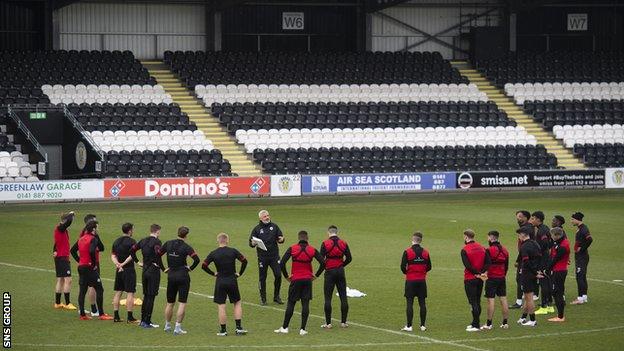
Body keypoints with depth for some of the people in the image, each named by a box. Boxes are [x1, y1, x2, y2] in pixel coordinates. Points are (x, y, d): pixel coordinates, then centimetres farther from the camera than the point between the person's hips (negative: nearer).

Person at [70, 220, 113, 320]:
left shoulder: (81, 239, 11)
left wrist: (79, 261, 14)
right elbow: (92, 251, -28)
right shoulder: (93, 239, -13)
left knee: (82, 290, 9)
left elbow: (73, 250, 15)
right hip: (90, 268, -8)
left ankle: (82, 315, 11)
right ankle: (101, 314, -3)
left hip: (81, 267, 8)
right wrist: (94, 263, -17)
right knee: (99, 289, -2)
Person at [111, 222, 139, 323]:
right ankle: (130, 317, -4)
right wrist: (123, 264, -13)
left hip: (119, 270, 7)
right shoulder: (132, 242, -11)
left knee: (118, 292, 10)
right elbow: (132, 256, -18)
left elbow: (113, 255, 7)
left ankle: (116, 316, 12)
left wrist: (117, 264, -6)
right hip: (129, 269, -7)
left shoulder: (117, 241, 11)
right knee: (130, 293, -4)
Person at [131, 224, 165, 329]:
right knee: (151, 296, -3)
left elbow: (132, 249, 14)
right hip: (154, 271, -7)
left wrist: (138, 262, 20)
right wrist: (163, 269, -14)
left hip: (145, 271, 7)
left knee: (146, 296, 16)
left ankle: (143, 320, 20)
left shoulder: (143, 241, 8)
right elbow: (158, 256, -24)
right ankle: (147, 322, -3)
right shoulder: (156, 242, -13)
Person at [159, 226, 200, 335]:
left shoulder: (168, 244, 2)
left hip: (171, 276, 5)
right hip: (183, 276, -5)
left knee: (170, 303, 17)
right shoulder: (186, 247, -11)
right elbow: (197, 259, -22)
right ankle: (178, 328, -6)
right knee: (182, 303, -1)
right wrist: (191, 268, -4)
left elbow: (158, 254, 10)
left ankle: (167, 325, 28)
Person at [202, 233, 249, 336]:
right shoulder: (233, 251, -5)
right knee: (237, 303, 14)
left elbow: (204, 266, -4)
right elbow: (244, 261, -7)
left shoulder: (213, 254, -4)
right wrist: (240, 273, 3)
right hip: (232, 281, 0)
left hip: (220, 281, 0)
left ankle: (223, 330, 5)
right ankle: (239, 328, 8)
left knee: (221, 306, 4)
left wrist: (213, 273, 6)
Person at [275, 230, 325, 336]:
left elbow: (282, 263, -10)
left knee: (291, 303, 7)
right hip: (307, 280, 1)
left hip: (295, 280, -1)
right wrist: (316, 275, 4)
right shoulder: (312, 250, 0)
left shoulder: (292, 249, -3)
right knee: (305, 303, 2)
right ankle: (303, 329, -2)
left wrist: (286, 276, 1)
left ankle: (285, 327, 10)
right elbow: (323, 263, -5)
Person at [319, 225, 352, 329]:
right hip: (340, 272, 3)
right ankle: (343, 322, 9)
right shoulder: (343, 243, 2)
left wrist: (325, 266, 8)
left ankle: (328, 323, -1)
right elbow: (349, 258, 3)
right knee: (343, 297, 8)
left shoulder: (325, 244, -7)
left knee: (328, 298, 1)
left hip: (329, 272, -3)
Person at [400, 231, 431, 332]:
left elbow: (403, 267, -11)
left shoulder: (407, 252, -10)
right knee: (422, 303, 7)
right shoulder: (425, 252, 2)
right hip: (422, 280, 3)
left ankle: (409, 326, -2)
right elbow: (429, 267, 7)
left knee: (409, 303, -1)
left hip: (410, 280, -3)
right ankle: (422, 325, 9)